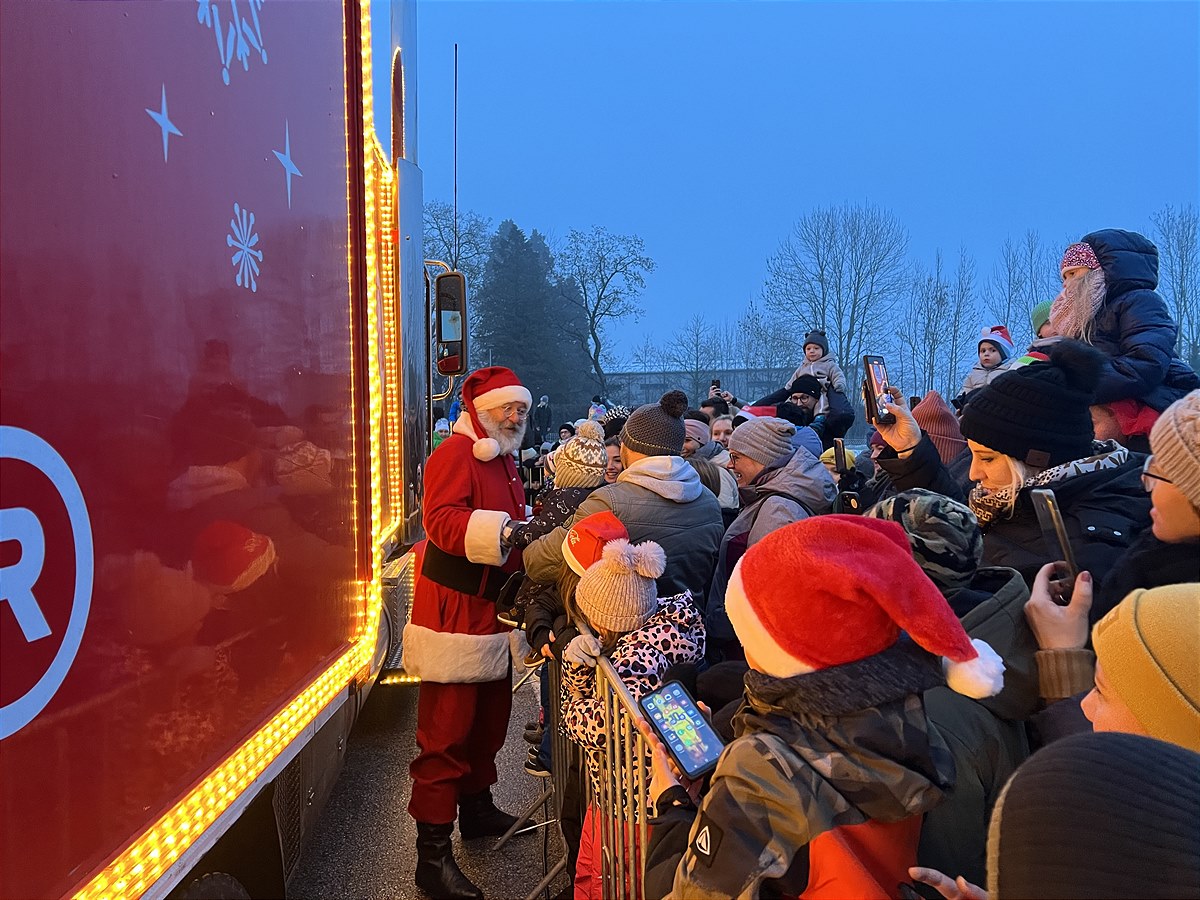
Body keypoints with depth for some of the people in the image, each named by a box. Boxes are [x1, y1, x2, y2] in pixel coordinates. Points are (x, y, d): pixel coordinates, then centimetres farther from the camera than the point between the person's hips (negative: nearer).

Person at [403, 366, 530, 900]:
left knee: (490, 717, 20)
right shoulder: (456, 453, -13)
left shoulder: (503, 461, 18)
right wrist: (501, 533, -40)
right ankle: (433, 854, 5)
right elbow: (442, 520, -28)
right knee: (446, 733, -4)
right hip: (453, 617, -9)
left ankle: (477, 808, 38)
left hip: (491, 615, 9)